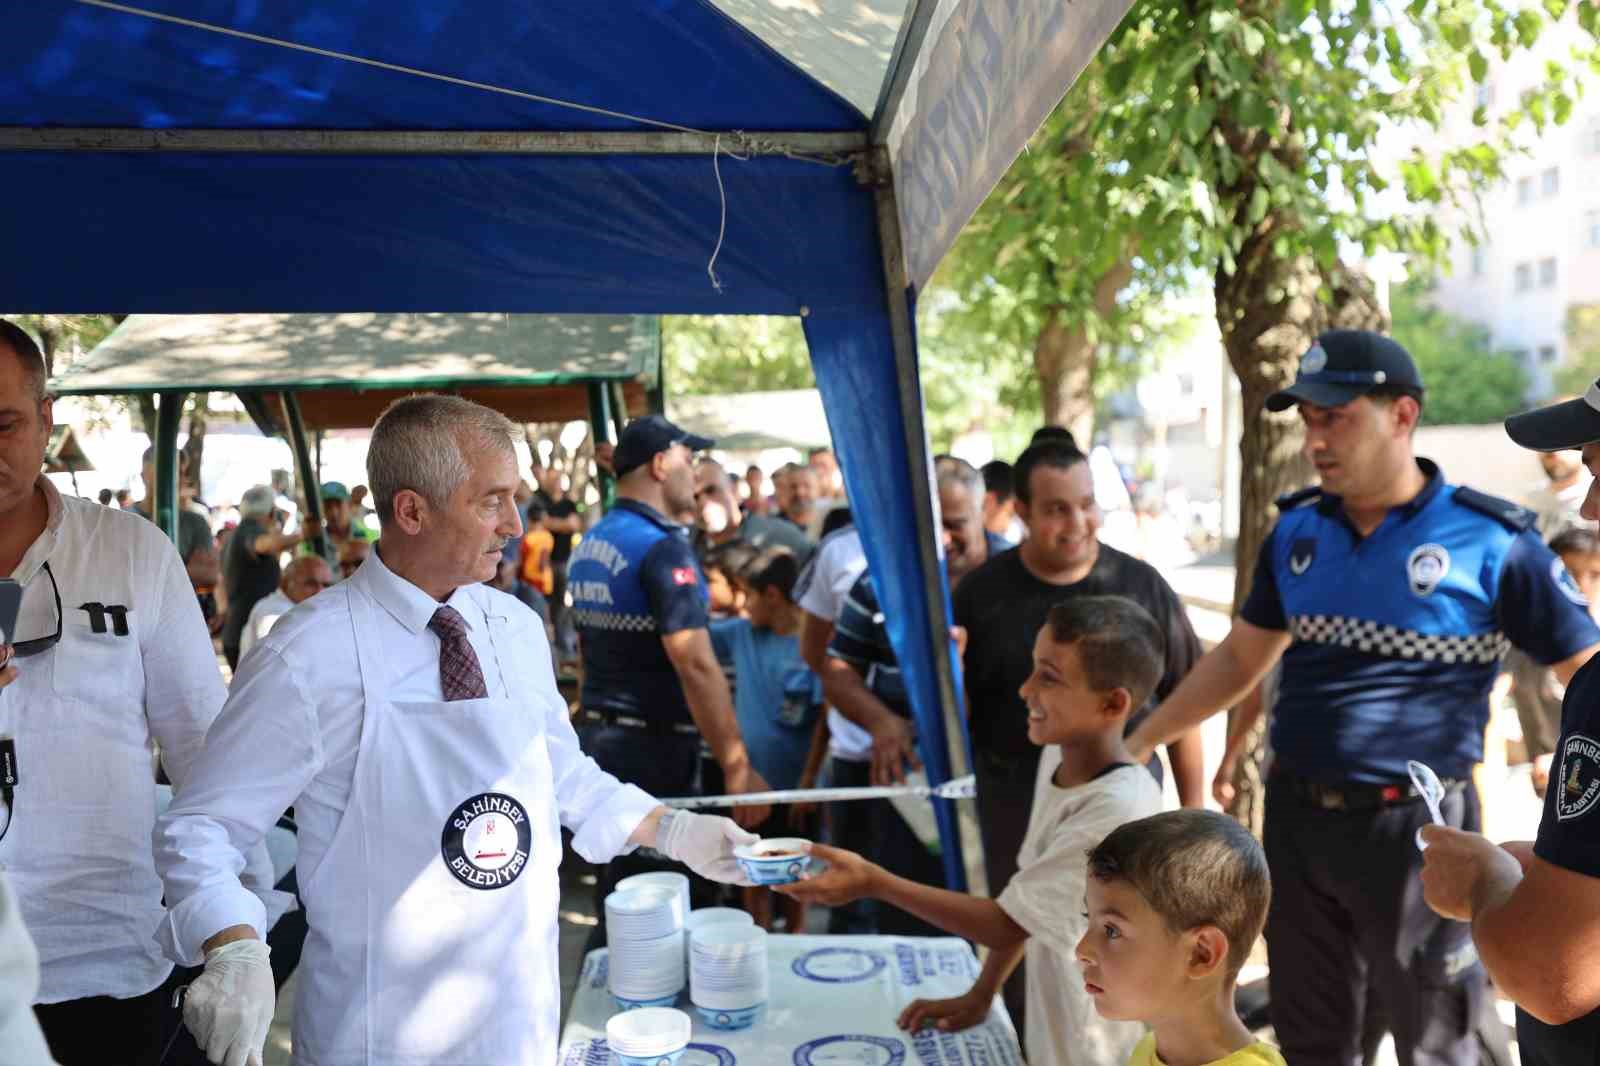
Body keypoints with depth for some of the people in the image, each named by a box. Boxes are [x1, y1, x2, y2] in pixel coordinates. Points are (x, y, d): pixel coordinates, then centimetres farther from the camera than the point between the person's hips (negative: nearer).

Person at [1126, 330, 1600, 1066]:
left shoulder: (1490, 539, -12)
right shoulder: (1295, 529, 2)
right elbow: (1239, 658, 12)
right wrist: (1132, 744, 10)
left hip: (1417, 827, -4)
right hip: (1295, 818, 4)